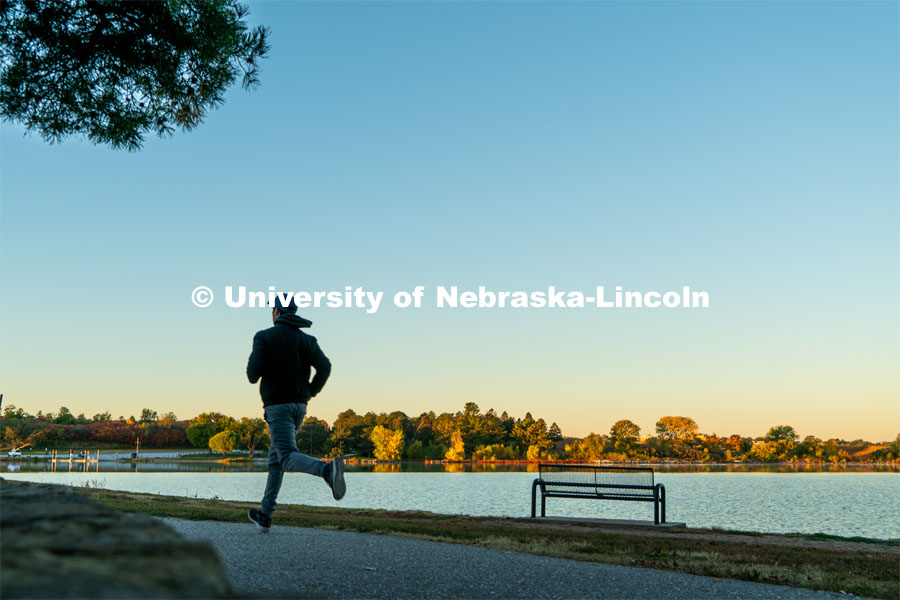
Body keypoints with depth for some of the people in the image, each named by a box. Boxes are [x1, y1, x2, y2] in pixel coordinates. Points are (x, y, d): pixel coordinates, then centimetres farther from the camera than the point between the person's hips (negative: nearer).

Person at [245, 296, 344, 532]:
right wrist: (311, 391, 7)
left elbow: (253, 373, -13)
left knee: (289, 458, -15)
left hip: (277, 404, -6)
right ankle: (265, 515, 21)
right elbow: (325, 366, -6)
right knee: (276, 458, 17)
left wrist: (253, 376, 12)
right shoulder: (307, 339, 8)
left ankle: (327, 469, -45)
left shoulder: (264, 337, -3)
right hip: (299, 405, 6)